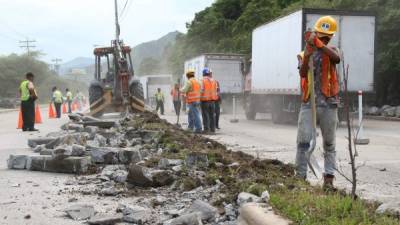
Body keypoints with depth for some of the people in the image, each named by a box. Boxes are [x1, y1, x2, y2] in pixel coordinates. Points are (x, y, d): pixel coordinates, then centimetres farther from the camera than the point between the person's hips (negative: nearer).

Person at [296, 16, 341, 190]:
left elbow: (337, 58, -20)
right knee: (303, 141, -5)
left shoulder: (331, 51, 6)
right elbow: (303, 74, -8)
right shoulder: (306, 53, 9)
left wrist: (318, 43, -29)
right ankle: (300, 176, -1)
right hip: (308, 104, 1)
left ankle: (329, 179, 8)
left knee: (329, 144, 5)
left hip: (328, 104, 0)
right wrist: (307, 54, -23)